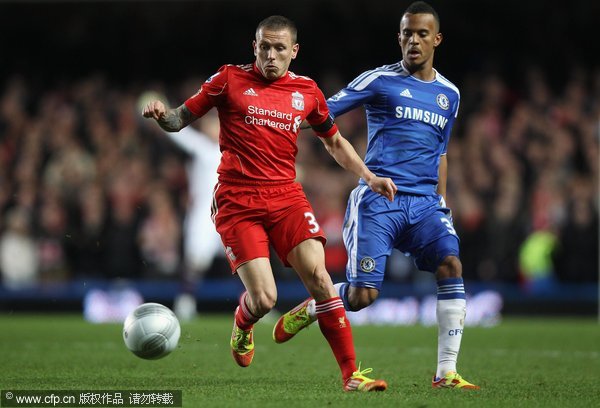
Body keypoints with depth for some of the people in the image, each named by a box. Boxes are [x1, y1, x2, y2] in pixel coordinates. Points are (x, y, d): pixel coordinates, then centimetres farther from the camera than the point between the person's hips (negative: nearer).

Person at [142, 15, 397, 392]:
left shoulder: (307, 91, 9)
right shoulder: (230, 79, 1)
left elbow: (333, 141, 24)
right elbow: (181, 119, 5)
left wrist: (369, 177, 13)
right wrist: (162, 115, -18)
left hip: (286, 195, 2)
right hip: (237, 201, -2)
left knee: (319, 278, -16)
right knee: (264, 298, -13)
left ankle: (352, 374, -11)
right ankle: (242, 325, 27)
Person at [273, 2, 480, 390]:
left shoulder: (449, 94, 16)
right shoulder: (380, 80, 0)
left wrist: (442, 200, 19)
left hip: (425, 202, 4)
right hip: (378, 201, -4)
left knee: (451, 265, -20)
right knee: (361, 295, -11)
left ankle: (446, 372, -15)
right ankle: (309, 309, 24)